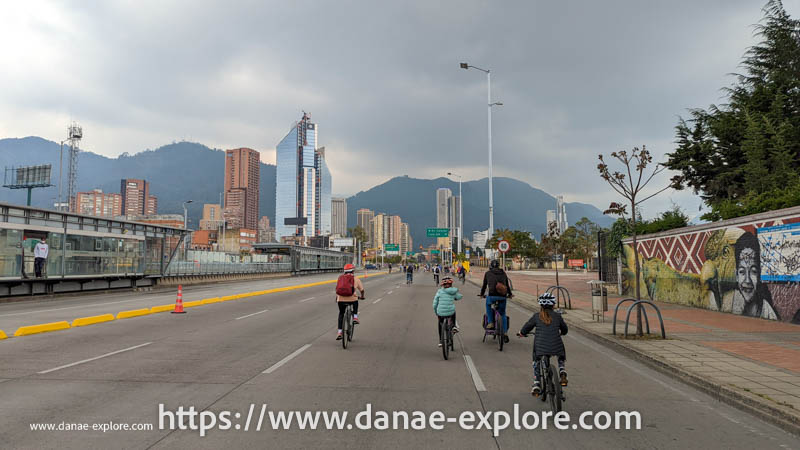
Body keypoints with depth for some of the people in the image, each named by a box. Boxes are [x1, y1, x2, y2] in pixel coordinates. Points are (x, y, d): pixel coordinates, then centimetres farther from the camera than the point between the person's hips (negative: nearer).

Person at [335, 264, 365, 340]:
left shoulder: (340, 278, 16)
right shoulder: (356, 279, 10)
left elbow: (337, 289, 26)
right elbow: (362, 290, 18)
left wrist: (337, 297, 43)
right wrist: (362, 297, 39)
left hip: (341, 300, 2)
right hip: (352, 299, -2)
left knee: (341, 314, 23)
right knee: (355, 301, 35)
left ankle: (339, 332, 13)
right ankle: (355, 317, 23)